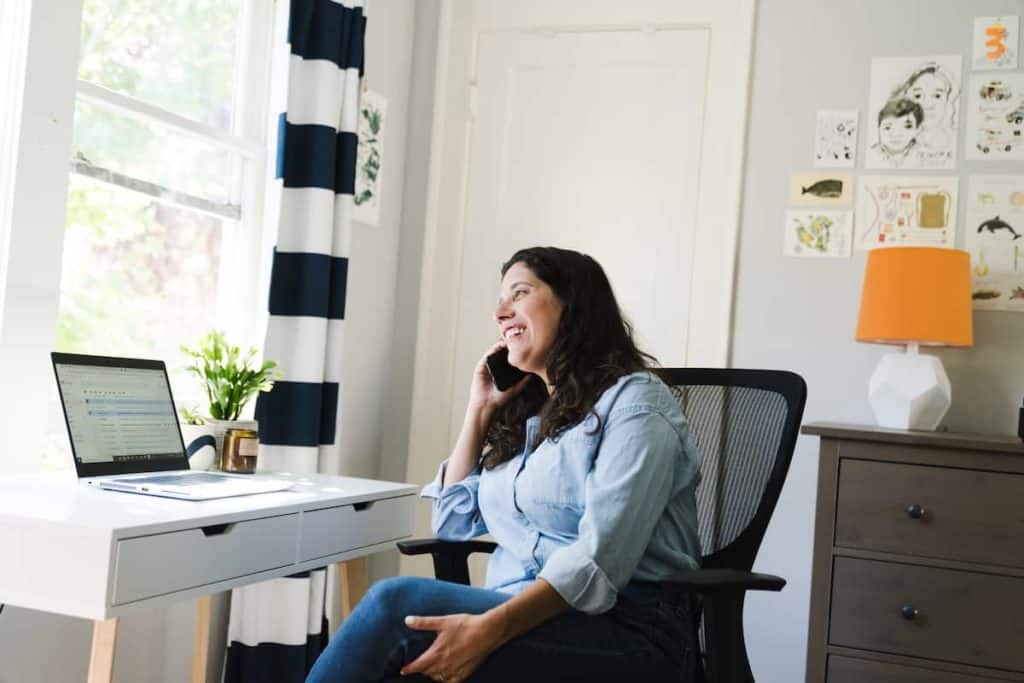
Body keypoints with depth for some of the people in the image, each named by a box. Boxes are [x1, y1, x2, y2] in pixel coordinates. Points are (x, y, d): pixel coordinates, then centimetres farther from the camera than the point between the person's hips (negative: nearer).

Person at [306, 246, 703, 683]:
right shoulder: (527, 415, 18)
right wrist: (480, 410, 15)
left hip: (625, 630, -6)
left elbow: (599, 558, -18)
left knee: (397, 602, -25)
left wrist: (490, 629, -30)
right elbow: (453, 524, 22)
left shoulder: (633, 402, -6)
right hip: (524, 618, 6)